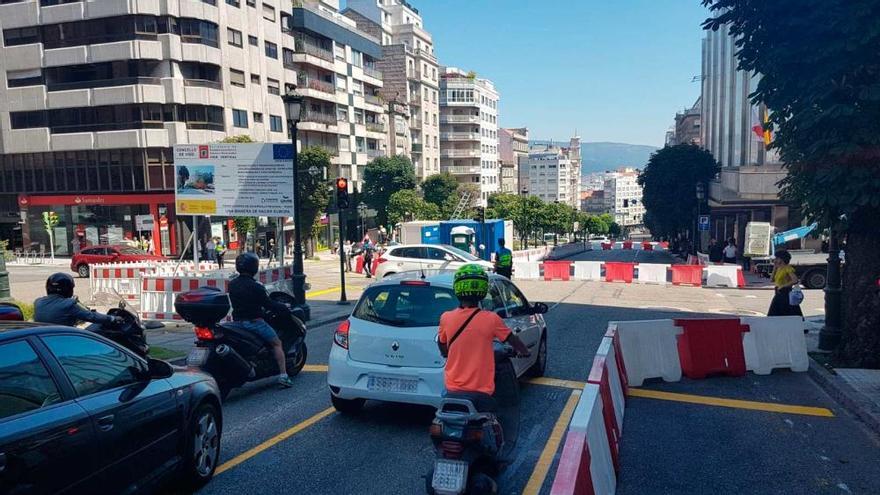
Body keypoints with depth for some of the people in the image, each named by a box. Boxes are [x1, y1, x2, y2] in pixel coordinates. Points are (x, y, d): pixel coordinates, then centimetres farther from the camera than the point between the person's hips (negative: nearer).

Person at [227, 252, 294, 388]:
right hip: (254, 321, -6)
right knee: (277, 343, 3)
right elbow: (268, 304, -12)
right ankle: (283, 375, -5)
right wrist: (284, 307, 3)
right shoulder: (255, 286, -15)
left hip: (236, 321, 7)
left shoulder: (232, 284, 6)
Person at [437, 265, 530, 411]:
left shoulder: (446, 318, -6)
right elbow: (515, 342, 5)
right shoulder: (491, 319, -12)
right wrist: (524, 352, 26)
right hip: (481, 392, -2)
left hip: (452, 390, 2)